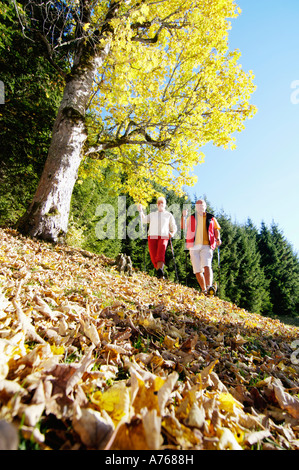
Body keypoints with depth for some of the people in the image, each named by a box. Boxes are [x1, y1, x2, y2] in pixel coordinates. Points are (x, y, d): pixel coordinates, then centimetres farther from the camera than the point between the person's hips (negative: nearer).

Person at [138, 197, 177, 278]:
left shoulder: (169, 215, 19)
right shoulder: (152, 214, 23)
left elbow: (174, 228, 21)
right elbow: (144, 220, 6)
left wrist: (172, 234, 0)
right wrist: (141, 211, -9)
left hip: (163, 237, -2)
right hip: (152, 237, 2)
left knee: (161, 250, -31)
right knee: (154, 258, -8)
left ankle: (160, 271, -47)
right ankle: (160, 275, 9)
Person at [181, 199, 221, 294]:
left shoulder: (211, 218, 14)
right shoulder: (191, 218, 16)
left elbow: (216, 229, 15)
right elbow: (183, 227, 5)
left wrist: (217, 239, -3)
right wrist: (184, 216, -9)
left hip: (206, 246, -1)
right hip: (194, 246, 2)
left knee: (207, 266, -22)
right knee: (197, 270, 2)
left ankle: (209, 286, -30)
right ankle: (203, 290, 13)